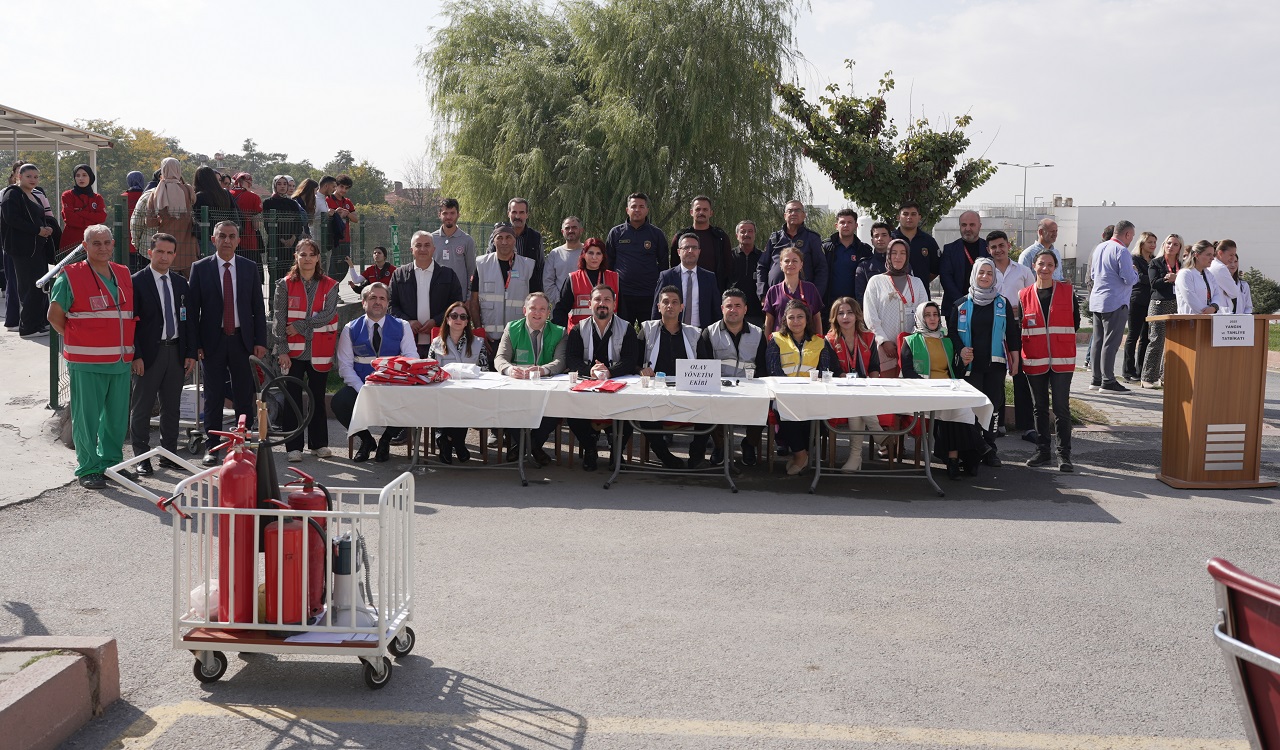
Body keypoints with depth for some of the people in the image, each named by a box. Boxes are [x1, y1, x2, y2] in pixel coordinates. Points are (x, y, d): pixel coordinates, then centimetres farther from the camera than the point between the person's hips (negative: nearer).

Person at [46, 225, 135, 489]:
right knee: (87, 417, 0)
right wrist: (78, 340, -1)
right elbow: (55, 315, -1)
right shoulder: (70, 277, -4)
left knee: (118, 416, 10)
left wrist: (128, 344, 12)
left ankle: (112, 462, 24)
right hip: (86, 363, -5)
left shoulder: (124, 275, 12)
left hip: (120, 360, 5)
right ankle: (88, 469, 9)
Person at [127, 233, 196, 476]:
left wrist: (191, 353, 6)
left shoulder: (181, 284, 11)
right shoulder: (136, 282, -5)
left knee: (172, 408, 11)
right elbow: (130, 321, -8)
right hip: (149, 353, -5)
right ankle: (142, 457, 11)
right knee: (141, 408, 3)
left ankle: (169, 454, 20)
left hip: (175, 352, 5)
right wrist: (135, 355, -14)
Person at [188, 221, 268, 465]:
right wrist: (195, 344, -6)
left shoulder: (250, 267, 7)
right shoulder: (200, 268, 2)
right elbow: (193, 308, 1)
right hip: (213, 341, -1)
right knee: (213, 397, 4)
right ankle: (211, 447, 12)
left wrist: (260, 341, 0)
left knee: (245, 396, 4)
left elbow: (258, 307, 7)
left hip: (242, 339, 1)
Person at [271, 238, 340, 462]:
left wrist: (300, 326, -12)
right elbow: (278, 319, -2)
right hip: (293, 351, -1)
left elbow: (327, 315, -10)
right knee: (293, 398, 0)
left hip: (319, 352, 1)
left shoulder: (329, 286, 3)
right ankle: (294, 446, 6)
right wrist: (282, 350, -9)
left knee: (318, 397, 8)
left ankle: (319, 443, 19)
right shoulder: (285, 285, 3)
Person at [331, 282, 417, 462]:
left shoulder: (402, 327, 6)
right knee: (338, 403, -28)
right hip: (360, 385, 1)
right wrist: (362, 390, -17)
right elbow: (345, 366, 0)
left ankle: (385, 440, 0)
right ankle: (366, 440, 3)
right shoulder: (350, 330, 6)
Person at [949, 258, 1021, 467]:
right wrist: (961, 350, -10)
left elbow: (1013, 334, 9)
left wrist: (1015, 361, 5)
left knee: (993, 406, 2)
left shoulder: (1003, 303, 8)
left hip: (995, 364, 1)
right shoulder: (962, 304, 7)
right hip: (970, 365, -1)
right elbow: (952, 330, 6)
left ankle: (989, 449, 11)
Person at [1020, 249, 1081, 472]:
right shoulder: (1024, 295, 4)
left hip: (1062, 359, -2)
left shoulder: (1067, 291, 3)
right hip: (1034, 360, 2)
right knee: (1040, 407, 10)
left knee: (1061, 408, -3)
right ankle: (1042, 450, 20)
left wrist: (1060, 337, 6)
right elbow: (1019, 327, 7)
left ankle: (1064, 454, 3)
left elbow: (1075, 322, 8)